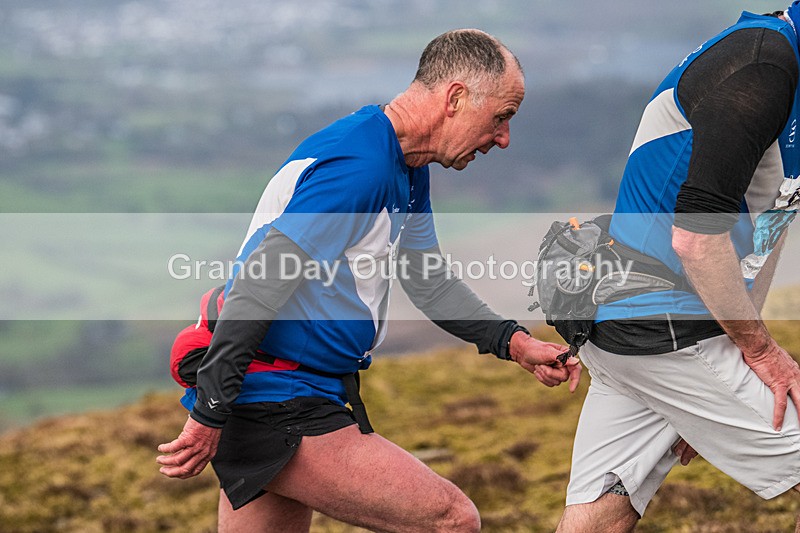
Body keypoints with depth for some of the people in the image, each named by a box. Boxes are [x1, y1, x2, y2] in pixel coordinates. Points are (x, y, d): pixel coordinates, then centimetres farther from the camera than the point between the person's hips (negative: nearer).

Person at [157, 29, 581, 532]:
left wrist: (513, 342, 13)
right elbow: (256, 291, -24)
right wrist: (209, 415, -23)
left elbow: (429, 281, 26)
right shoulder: (361, 168, -21)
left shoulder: (407, 170, 14)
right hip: (277, 410, -11)